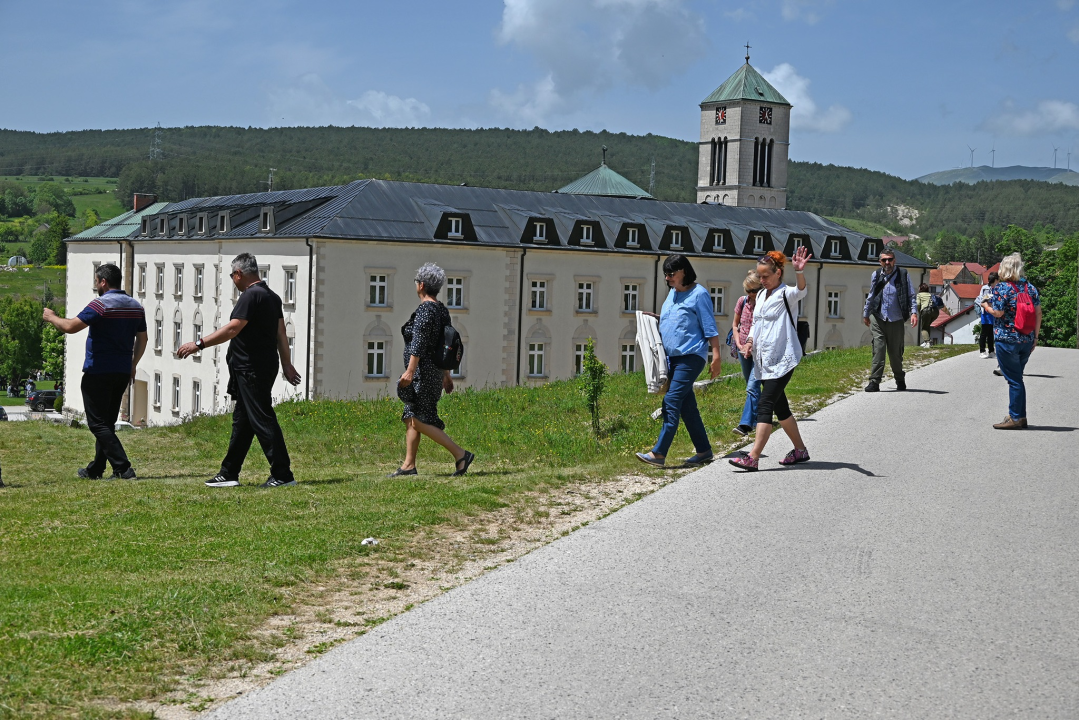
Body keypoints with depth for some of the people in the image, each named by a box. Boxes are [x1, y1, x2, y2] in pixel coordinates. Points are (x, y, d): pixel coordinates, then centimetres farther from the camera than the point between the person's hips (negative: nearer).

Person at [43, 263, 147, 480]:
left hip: (98, 373, -7)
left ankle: (124, 468, -14)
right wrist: (133, 365, 24)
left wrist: (51, 317, -1)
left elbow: (70, 327, -19)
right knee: (107, 423, 15)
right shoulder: (136, 306, 8)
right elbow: (142, 339, 14)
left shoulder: (101, 304, -14)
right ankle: (95, 470, 22)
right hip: (122, 373, 7)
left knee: (98, 424, -3)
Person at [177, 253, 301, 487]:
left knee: (262, 420, -8)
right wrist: (287, 364, 20)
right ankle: (229, 474, 21)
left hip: (251, 370, -10)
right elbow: (280, 333, 18)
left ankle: (282, 474, -6)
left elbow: (232, 329, -23)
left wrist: (198, 344, -20)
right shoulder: (272, 296, 15)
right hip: (264, 368, 10)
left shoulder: (251, 296, -15)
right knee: (241, 422, 14)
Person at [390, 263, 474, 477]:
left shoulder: (425, 309, -16)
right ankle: (409, 465, 14)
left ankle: (460, 454, -10)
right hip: (435, 370, 10)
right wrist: (446, 374, 22)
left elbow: (418, 343, -23)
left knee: (420, 420, -7)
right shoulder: (442, 310, 12)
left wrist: (409, 371, -25)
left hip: (423, 371, -10)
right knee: (410, 418, 13)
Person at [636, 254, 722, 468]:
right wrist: (654, 320, 8)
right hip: (672, 356, 9)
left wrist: (716, 355, -14)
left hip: (691, 356, -9)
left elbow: (710, 328, -9)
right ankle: (704, 450, 18)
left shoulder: (699, 294, -7)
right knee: (687, 406, 10)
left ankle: (659, 453, -18)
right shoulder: (672, 293, 16)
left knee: (672, 401, -15)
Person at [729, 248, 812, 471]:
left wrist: (799, 271, -51)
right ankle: (800, 450, 27)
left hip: (782, 360, -9)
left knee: (765, 405, -15)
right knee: (780, 406, 14)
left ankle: (752, 457, -20)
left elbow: (801, 290, -32)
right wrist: (750, 340, 5)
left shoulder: (786, 294, -9)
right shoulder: (761, 295, 15)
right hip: (765, 360, 9)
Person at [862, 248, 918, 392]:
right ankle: (874, 382, -10)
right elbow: (871, 297, 19)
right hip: (878, 319, 1)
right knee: (878, 350, -10)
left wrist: (914, 312, -10)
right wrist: (865, 314, 26)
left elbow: (911, 296, 3)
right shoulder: (876, 275, 7)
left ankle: (900, 380, 27)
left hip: (896, 321, -1)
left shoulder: (903, 275, 1)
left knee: (896, 353, 8)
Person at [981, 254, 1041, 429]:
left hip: (1007, 340, -6)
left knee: (1014, 380, -2)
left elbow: (998, 312, -15)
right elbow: (1038, 313, 6)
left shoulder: (1001, 288, -11)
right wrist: (1035, 336, 11)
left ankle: (1015, 418, 2)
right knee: (1017, 378, 16)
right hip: (1027, 341, 6)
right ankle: (1020, 417, 21)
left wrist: (985, 306, 5)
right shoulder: (1030, 288, 7)